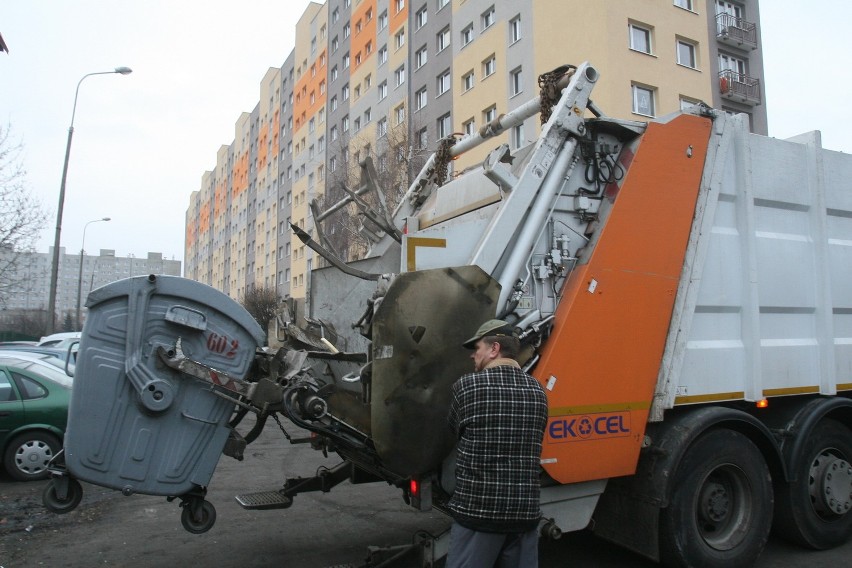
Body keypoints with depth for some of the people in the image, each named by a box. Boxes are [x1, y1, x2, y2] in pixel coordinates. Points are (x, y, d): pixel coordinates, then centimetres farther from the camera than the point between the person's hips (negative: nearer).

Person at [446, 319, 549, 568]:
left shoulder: (467, 385, -9)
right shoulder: (538, 391, 4)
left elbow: (455, 430, 5)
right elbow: (528, 444, 11)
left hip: (477, 511, -4)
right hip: (526, 513, 5)